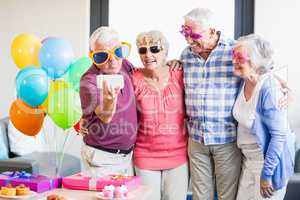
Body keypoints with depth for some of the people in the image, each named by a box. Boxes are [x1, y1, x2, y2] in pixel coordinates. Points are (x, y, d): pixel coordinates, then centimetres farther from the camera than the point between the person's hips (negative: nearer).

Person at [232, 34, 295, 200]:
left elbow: (279, 135, -24)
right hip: (248, 159, 7)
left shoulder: (269, 89, -25)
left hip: (269, 160, -7)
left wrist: (266, 174, -20)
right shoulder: (243, 81, -4)